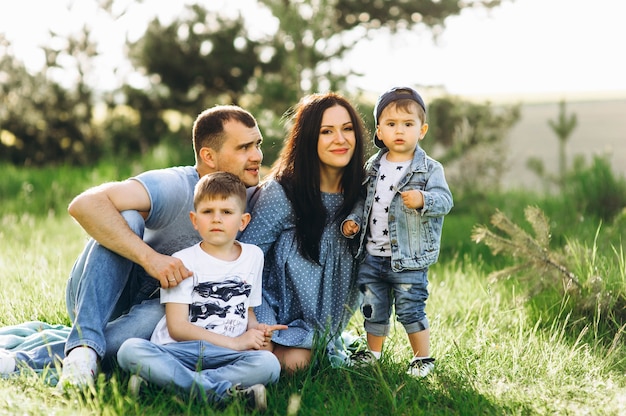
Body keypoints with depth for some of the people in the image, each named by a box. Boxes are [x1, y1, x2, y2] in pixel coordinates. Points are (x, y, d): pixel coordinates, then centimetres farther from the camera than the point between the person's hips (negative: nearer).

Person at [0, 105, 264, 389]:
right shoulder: (176, 187, -23)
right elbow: (85, 204, -36)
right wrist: (150, 257, -41)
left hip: (153, 306, 4)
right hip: (96, 298, -4)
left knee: (158, 316, -34)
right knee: (128, 219, -30)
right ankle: (85, 346, -39)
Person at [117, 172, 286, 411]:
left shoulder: (254, 256, 17)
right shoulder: (183, 262, 3)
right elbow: (177, 327, -5)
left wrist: (255, 328, 2)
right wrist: (235, 342, -11)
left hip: (225, 356, 2)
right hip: (176, 352, -2)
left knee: (268, 364, -30)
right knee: (130, 349, -33)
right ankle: (227, 390, -38)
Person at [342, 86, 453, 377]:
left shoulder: (429, 168, -6)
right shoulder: (372, 167, 8)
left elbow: (444, 200, -15)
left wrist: (423, 200, -33)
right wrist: (354, 221, 0)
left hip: (410, 259, -5)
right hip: (372, 257, 5)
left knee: (410, 309, -1)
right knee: (373, 308, 14)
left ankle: (423, 357, 18)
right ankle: (373, 352, 33)